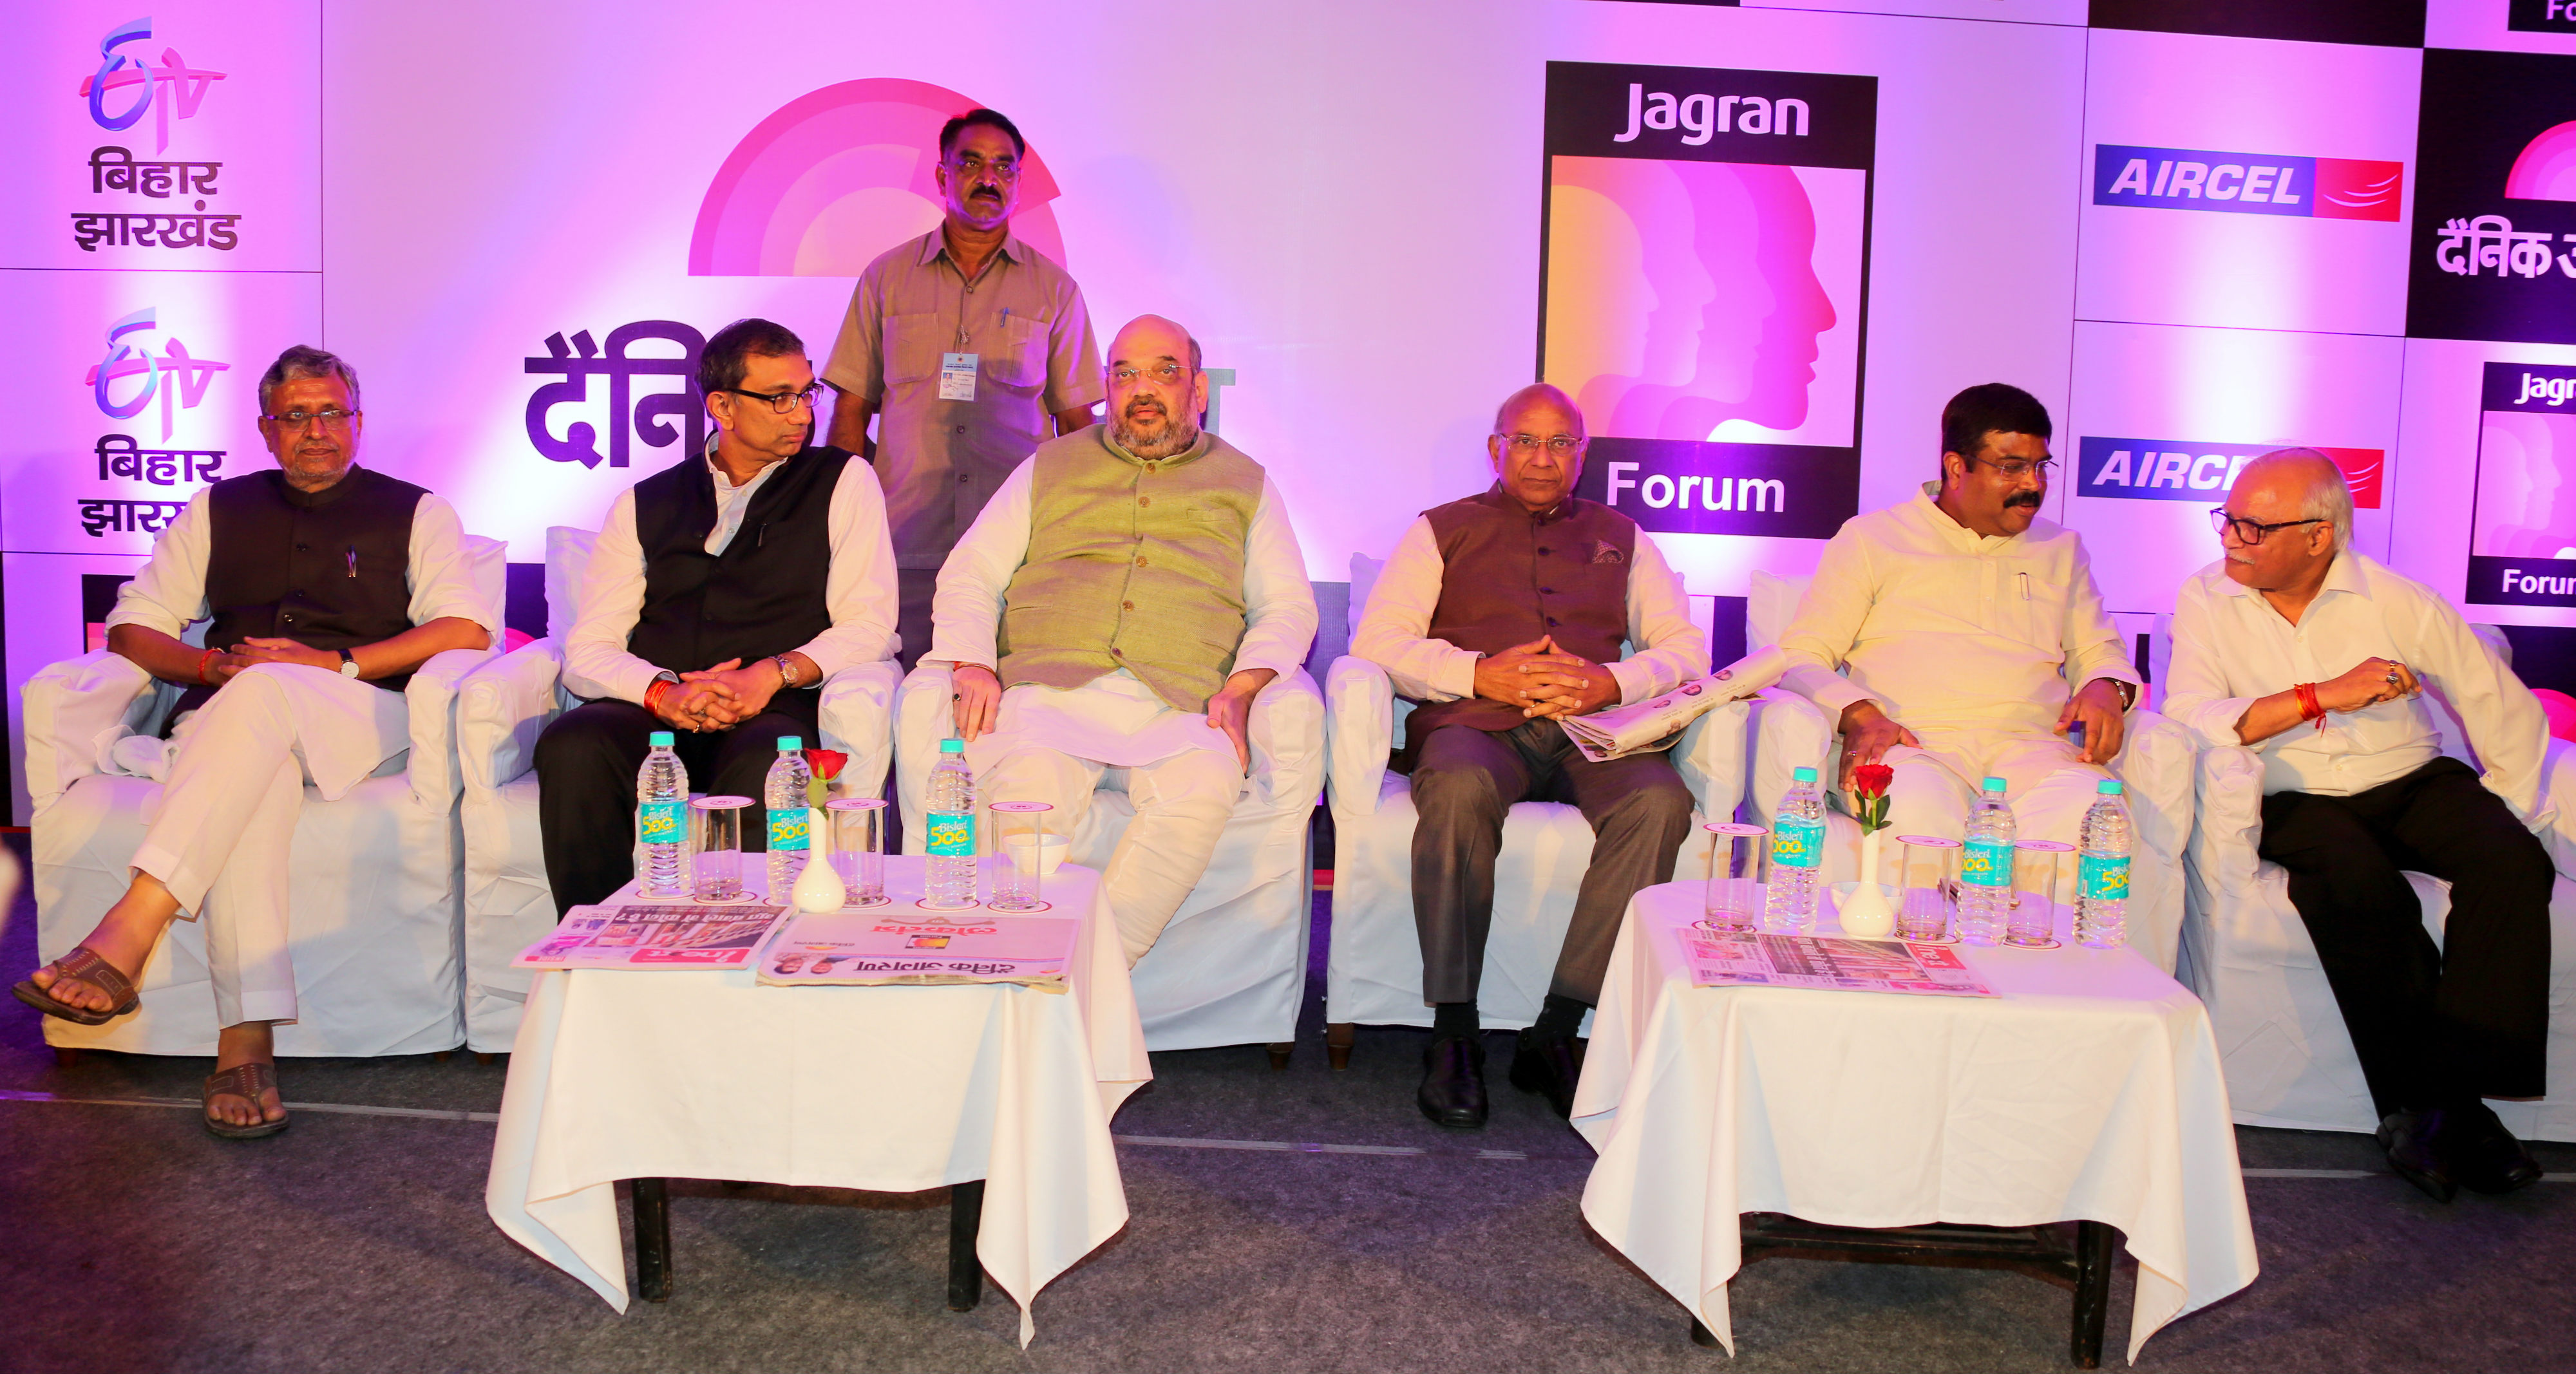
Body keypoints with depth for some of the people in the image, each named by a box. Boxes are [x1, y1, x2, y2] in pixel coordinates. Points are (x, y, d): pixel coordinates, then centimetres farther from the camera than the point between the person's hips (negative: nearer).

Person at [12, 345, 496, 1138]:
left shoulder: (416, 514, 16)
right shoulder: (218, 511, 24)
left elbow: (468, 628, -1)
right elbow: (130, 627, 19)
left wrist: (334, 664, -10)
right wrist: (211, 665, -3)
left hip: (362, 720, -2)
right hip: (223, 719, 2)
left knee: (266, 694, -37)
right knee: (253, 776, -36)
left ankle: (129, 933, -47)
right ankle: (245, 1042, -45)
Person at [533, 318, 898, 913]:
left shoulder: (843, 482, 15)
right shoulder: (644, 504, 20)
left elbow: (869, 626, 4)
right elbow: (589, 649, 9)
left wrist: (775, 673, -14)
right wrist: (663, 692, -12)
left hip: (774, 711, -2)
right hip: (653, 715, 2)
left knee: (765, 763, -37)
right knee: (570, 745, -30)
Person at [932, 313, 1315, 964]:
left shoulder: (1244, 484, 25)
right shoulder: (1051, 467, 26)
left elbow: (1288, 605, 17)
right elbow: (968, 575, 20)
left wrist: (1242, 687, -4)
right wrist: (973, 664, -1)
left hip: (1178, 702, 0)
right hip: (1046, 686, 0)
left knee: (1203, 790, -35)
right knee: (1028, 789, -35)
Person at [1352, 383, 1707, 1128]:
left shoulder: (1621, 537, 27)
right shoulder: (1444, 530, 20)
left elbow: (1687, 647, 17)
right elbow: (1377, 640, 7)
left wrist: (1612, 683, -5)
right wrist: (1482, 674, -8)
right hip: (1476, 724, -2)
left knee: (1661, 800, -32)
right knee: (1460, 789, -38)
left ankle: (1555, 1032, -27)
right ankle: (1454, 1033, -28)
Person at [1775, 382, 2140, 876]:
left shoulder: (2061, 549, 27)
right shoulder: (1872, 539, 15)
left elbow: (2099, 650, 32)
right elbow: (1802, 658, 9)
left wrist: (2106, 688, 6)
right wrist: (1858, 713, -12)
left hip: (2033, 744, 3)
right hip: (1915, 744, -3)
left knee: (2088, 810, -34)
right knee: (1920, 807, -40)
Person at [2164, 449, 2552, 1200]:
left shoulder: (2396, 601, -3)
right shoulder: (2207, 600, -4)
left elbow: (2509, 712, 4)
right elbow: (2189, 719, -18)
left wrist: (2506, 823, -2)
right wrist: (2324, 696, -22)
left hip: (2413, 781, 2)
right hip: (2295, 799, -2)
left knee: (2515, 865, -25)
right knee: (2357, 879, -33)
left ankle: (2449, 1094, -19)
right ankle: (2420, 1100, -17)